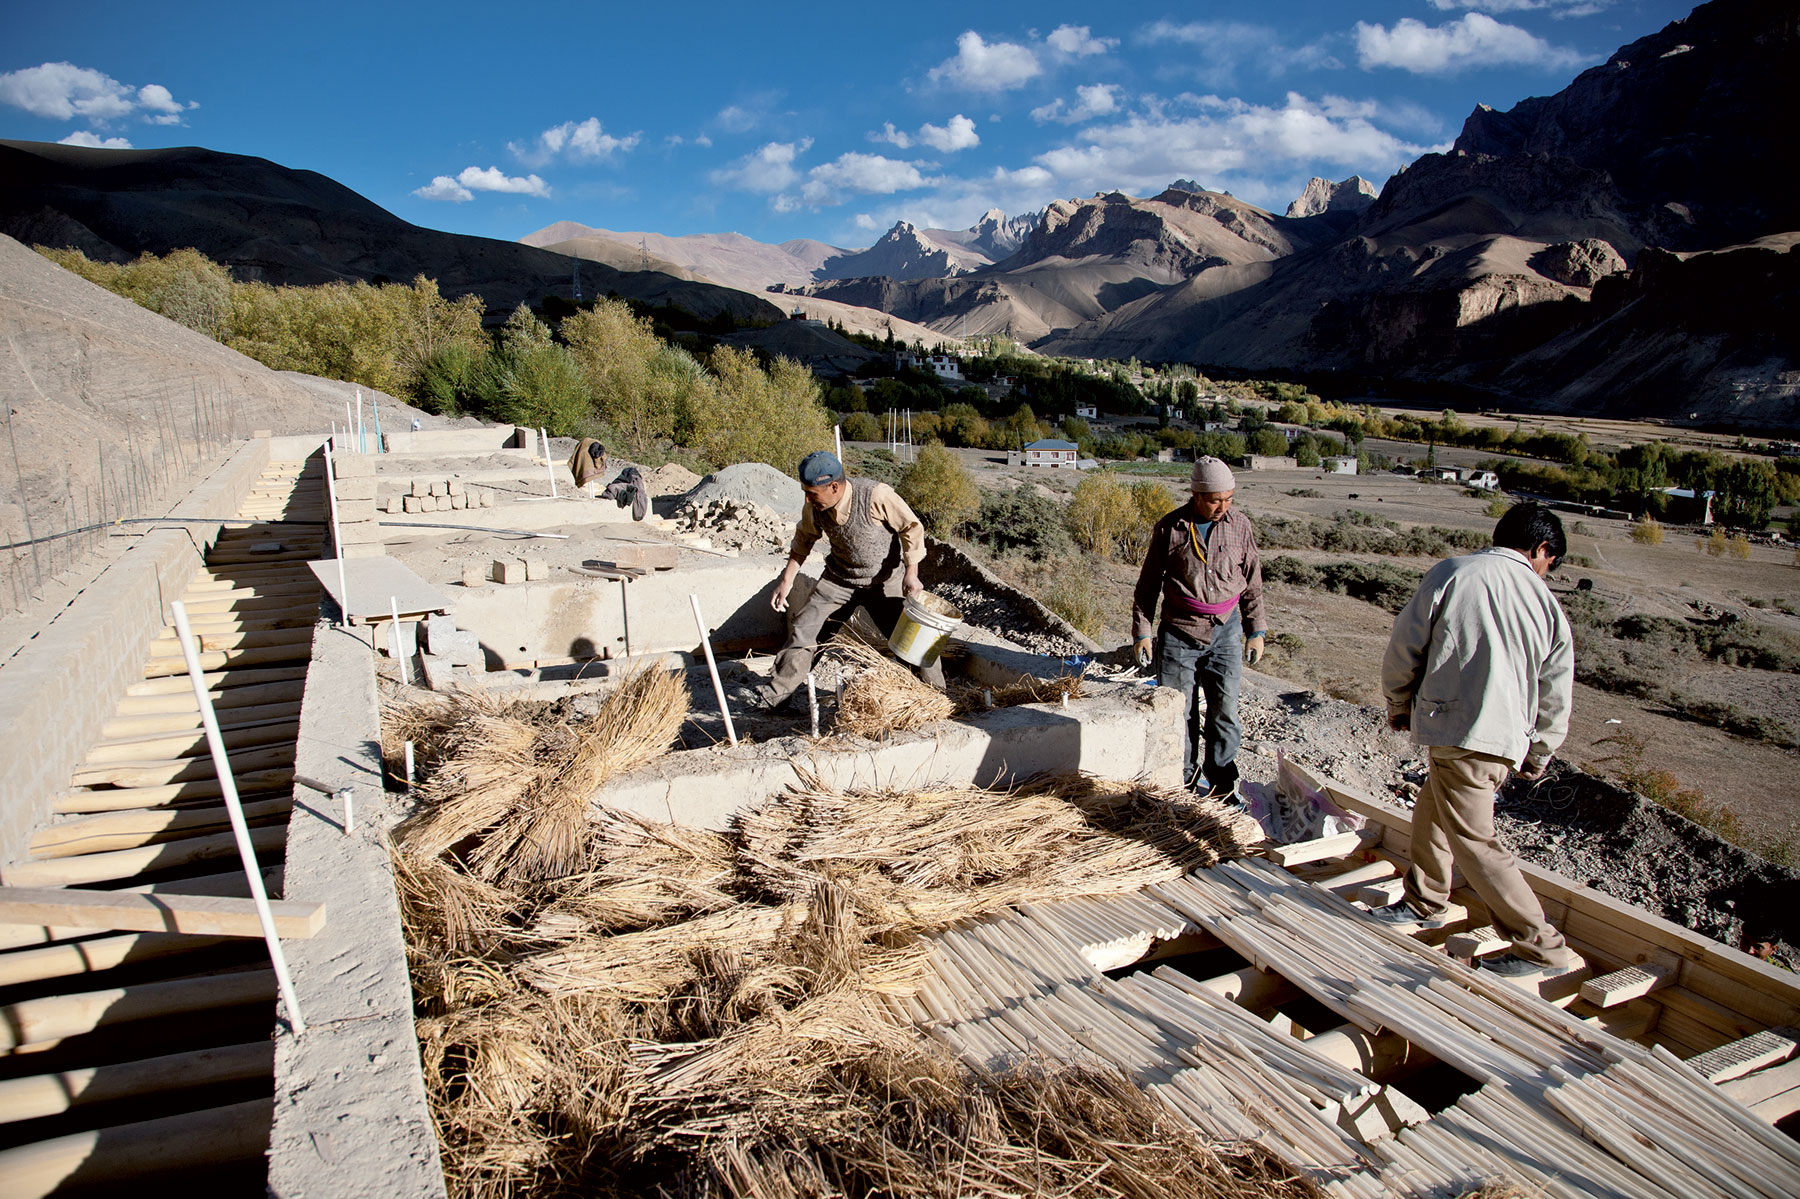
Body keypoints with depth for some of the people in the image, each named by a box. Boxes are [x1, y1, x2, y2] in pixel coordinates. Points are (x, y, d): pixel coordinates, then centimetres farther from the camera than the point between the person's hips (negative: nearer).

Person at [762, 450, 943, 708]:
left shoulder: (876, 495, -28)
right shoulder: (814, 507, -14)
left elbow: (911, 528, -17)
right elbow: (804, 540, 7)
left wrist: (911, 573, -21)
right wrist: (787, 580, 4)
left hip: (886, 581, -3)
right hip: (839, 580, 4)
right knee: (804, 629, -3)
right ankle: (780, 692, 13)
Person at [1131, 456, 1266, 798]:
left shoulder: (1240, 526, 2)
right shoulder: (1170, 527, -4)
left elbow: (1252, 583, 12)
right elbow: (1148, 584, 4)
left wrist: (1257, 631, 11)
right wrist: (1142, 631, 3)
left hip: (1225, 631, 1)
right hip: (1178, 631, -1)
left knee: (1224, 709, 0)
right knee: (1178, 711, 3)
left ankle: (1222, 782, 15)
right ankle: (1184, 782, 18)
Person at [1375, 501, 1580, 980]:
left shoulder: (1452, 573, -5)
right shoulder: (1547, 604, 6)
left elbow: (1406, 644, -5)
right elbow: (1555, 696, 11)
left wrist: (1399, 702, 12)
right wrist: (1539, 755, 26)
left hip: (1460, 731, -6)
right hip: (1508, 736, 6)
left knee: (1474, 841, 0)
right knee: (1432, 808, 23)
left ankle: (1543, 949, 4)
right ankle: (1423, 905, 38)